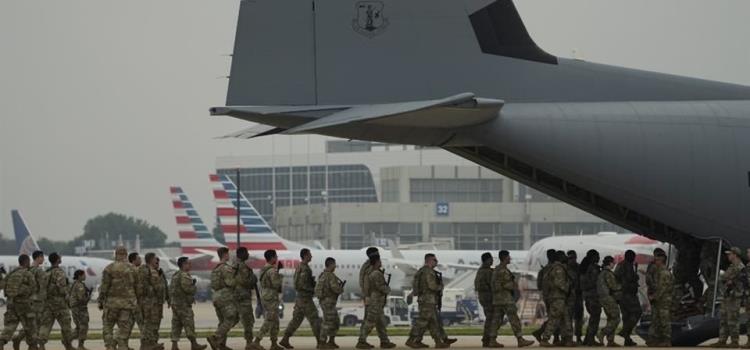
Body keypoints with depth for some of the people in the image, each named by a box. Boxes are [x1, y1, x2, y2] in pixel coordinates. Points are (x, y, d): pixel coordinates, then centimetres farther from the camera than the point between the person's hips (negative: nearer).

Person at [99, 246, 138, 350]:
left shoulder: (109, 268, -7)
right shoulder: (132, 269, 3)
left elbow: (104, 287, -8)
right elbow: (136, 287, 7)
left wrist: (100, 301, 1)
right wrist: (135, 302, 17)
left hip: (112, 302, -2)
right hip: (127, 302, 2)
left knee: (107, 327, 9)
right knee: (124, 330, 4)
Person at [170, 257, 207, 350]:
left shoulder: (175, 275, 16)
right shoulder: (184, 275, -14)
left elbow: (171, 290, 18)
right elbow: (187, 288, -23)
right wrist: (195, 288, -4)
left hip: (175, 303, 9)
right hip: (183, 304, -9)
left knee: (177, 325, 6)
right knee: (189, 324, -4)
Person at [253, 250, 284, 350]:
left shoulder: (263, 270, 13)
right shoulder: (272, 271, -16)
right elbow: (276, 284, -20)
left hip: (264, 297, 10)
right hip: (271, 298, -10)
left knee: (275, 322, 14)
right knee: (269, 322, -9)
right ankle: (257, 341, -15)